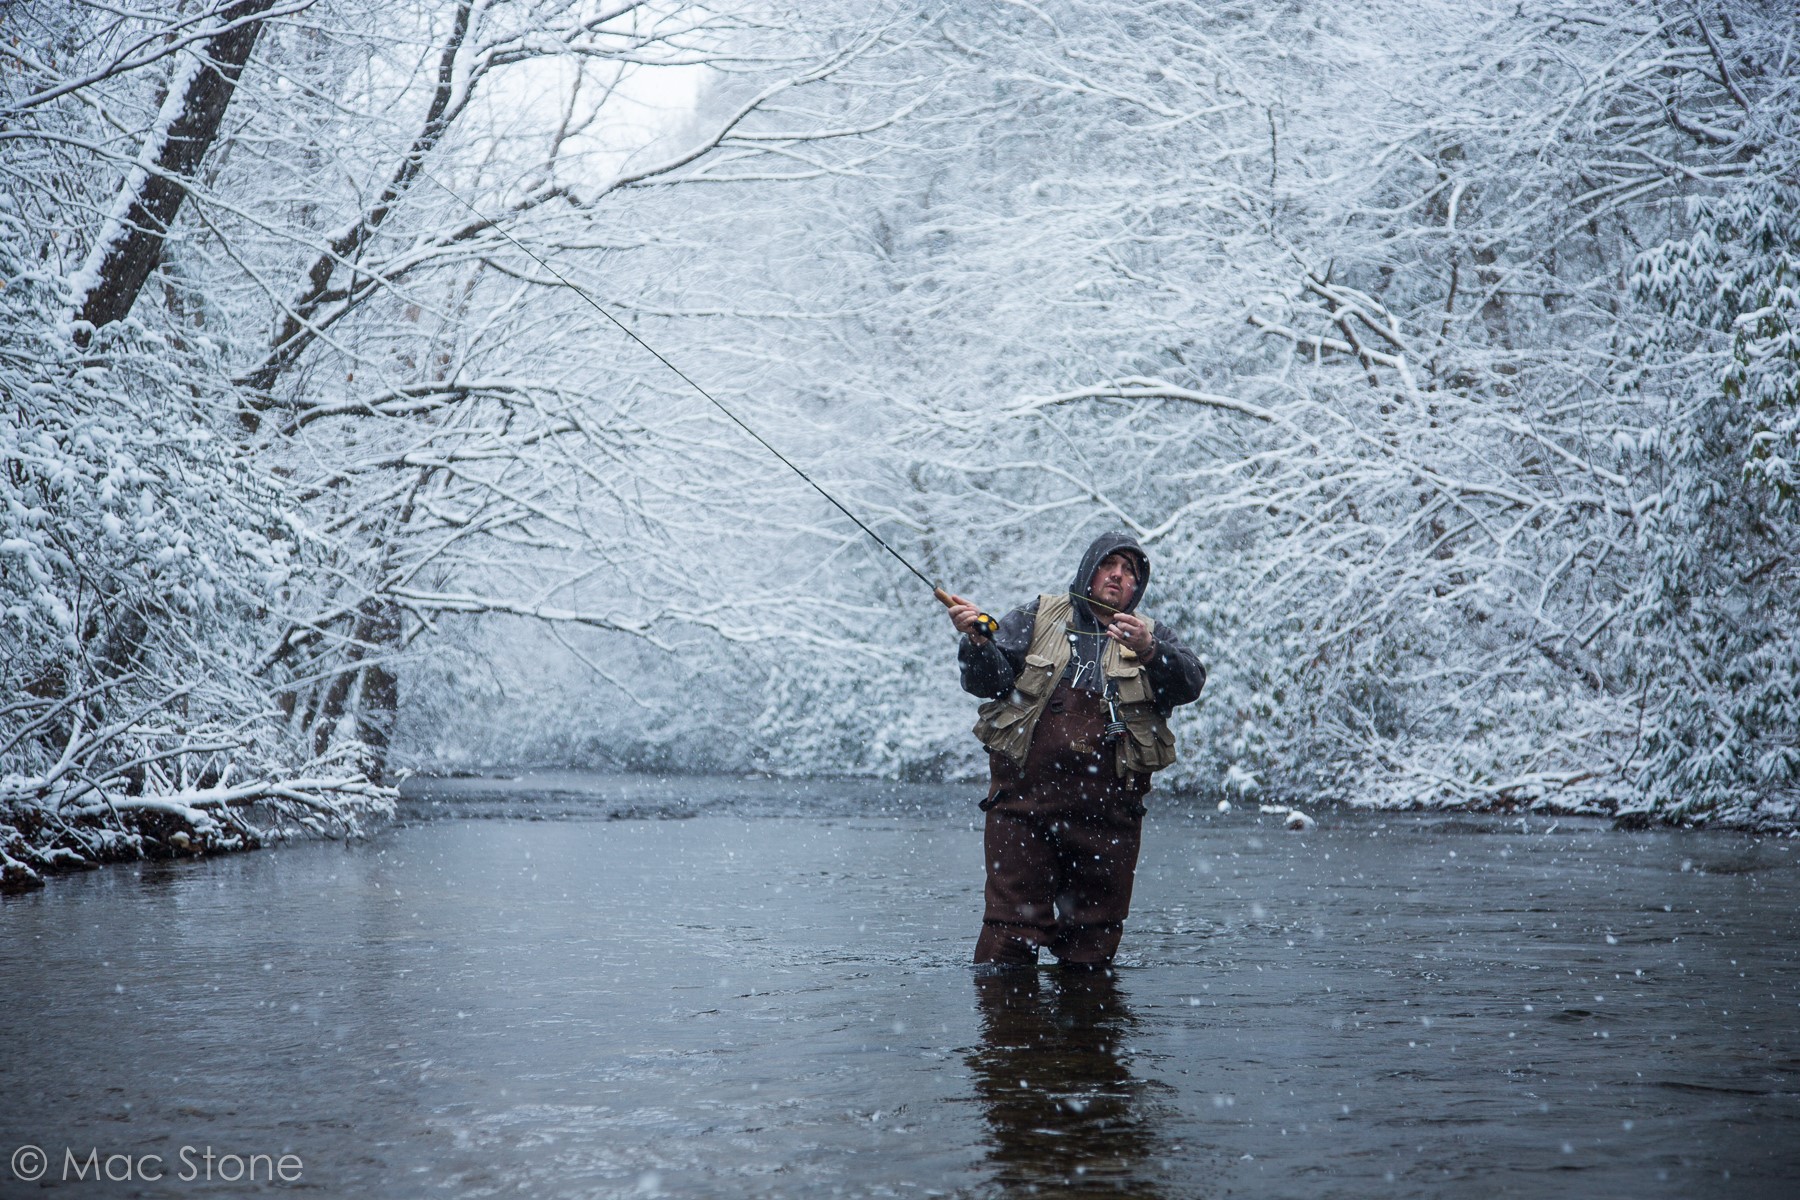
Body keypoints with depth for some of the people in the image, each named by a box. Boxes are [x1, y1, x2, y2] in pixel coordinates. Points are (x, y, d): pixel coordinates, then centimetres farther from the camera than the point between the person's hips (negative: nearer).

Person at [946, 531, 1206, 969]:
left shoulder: (1151, 636, 15)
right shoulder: (1036, 617, 13)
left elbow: (1190, 683, -5)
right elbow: (989, 681, 3)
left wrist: (1148, 652, -24)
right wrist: (977, 640, -18)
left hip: (1107, 806, 1)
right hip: (1024, 797, -1)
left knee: (1095, 935, 9)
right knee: (1012, 923, -3)